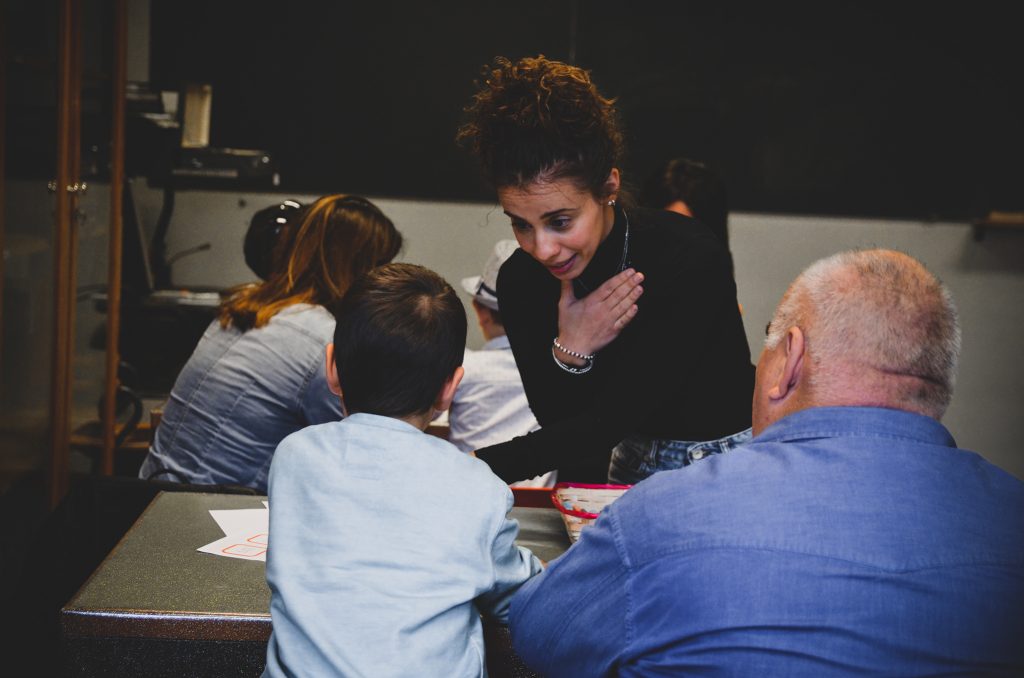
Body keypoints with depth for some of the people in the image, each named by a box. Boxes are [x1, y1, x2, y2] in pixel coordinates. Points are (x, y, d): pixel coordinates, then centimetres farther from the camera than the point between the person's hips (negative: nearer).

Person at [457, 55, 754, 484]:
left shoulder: (691, 261, -22)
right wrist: (568, 354, -22)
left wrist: (470, 469, -30)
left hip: (726, 464, -4)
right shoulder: (521, 280, -7)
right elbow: (556, 423, -2)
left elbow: (607, 423, -23)